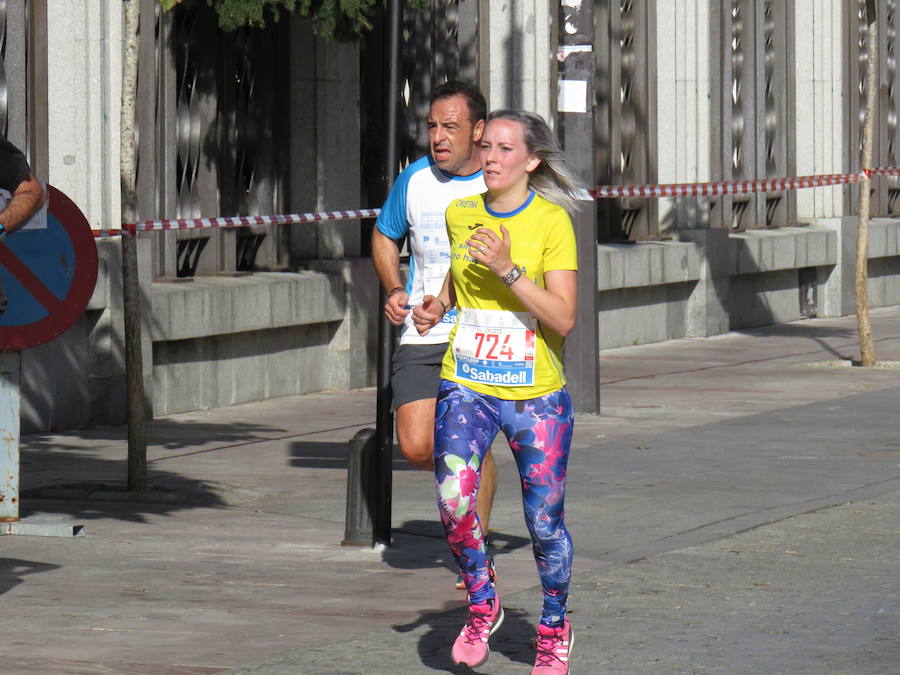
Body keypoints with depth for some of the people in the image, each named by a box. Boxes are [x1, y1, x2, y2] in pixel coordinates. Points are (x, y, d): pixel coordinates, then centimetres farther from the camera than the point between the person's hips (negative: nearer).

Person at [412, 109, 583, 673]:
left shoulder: (552, 222, -10)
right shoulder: (460, 214, 4)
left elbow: (564, 319, -16)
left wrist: (509, 271, -25)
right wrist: (438, 305, 7)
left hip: (537, 396, -3)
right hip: (467, 387, 3)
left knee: (545, 523, 4)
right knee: (454, 499, -20)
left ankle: (554, 628, 29)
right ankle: (482, 605, 5)